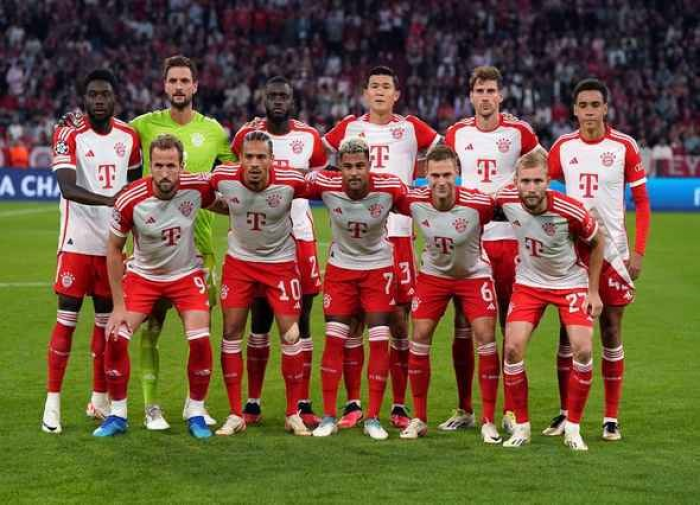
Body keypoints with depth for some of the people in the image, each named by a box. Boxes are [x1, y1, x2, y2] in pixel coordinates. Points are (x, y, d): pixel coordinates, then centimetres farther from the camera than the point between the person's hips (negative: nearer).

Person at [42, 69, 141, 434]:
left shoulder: (128, 136, 6)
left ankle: (100, 400, 20)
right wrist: (109, 200, -36)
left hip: (113, 243, 5)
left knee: (107, 320, 10)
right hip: (77, 242, -5)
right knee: (66, 320, -4)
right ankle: (53, 403, 0)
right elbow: (67, 188, -22)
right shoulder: (69, 135, -9)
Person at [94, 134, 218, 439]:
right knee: (116, 338, -14)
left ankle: (195, 412, 5)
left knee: (200, 341, -15)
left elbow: (225, 206, 5)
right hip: (142, 275, -1)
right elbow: (114, 249, -12)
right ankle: (117, 414, 4)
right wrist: (118, 305, -11)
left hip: (186, 275, 1)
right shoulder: (131, 200, -25)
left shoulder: (197, 187, -21)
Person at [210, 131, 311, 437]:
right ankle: (235, 415, 7)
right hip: (239, 260, 2)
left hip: (280, 261, -1)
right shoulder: (224, 177, -18)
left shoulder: (290, 181, -23)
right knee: (231, 333, -3)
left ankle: (293, 414, 11)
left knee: (290, 334, -4)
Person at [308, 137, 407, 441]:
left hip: (378, 268, 0)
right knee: (334, 339, -3)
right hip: (340, 267, 1)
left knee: (379, 341, -5)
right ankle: (329, 417, 5)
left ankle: (373, 418, 4)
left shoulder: (389, 187, -23)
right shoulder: (325, 184, -20)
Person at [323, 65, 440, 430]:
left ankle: (399, 407, 7)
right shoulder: (349, 128, 11)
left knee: (399, 321, 0)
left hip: (397, 233, -1)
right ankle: (352, 404, 8)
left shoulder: (410, 129, 7)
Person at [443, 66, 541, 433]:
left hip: (507, 238, -2)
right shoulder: (457, 133, 7)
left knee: (512, 327, 0)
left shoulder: (518, 131, 0)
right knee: (463, 329, 2)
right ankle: (464, 409, 11)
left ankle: (511, 411, 7)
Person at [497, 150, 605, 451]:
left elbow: (597, 242, -8)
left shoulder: (570, 211, -27)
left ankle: (572, 427, 0)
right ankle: (521, 426, 1)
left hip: (571, 282, -2)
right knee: (513, 347, -14)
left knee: (583, 349, -17)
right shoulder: (506, 200, -20)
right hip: (529, 282, 2)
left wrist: (593, 291, -5)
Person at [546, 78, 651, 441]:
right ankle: (565, 414, 11)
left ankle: (611, 418, 6)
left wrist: (638, 251, -7)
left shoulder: (624, 146, -3)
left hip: (611, 251, -2)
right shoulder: (563, 147, 3)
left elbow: (642, 202, 0)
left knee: (611, 331, 1)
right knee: (567, 332, 3)